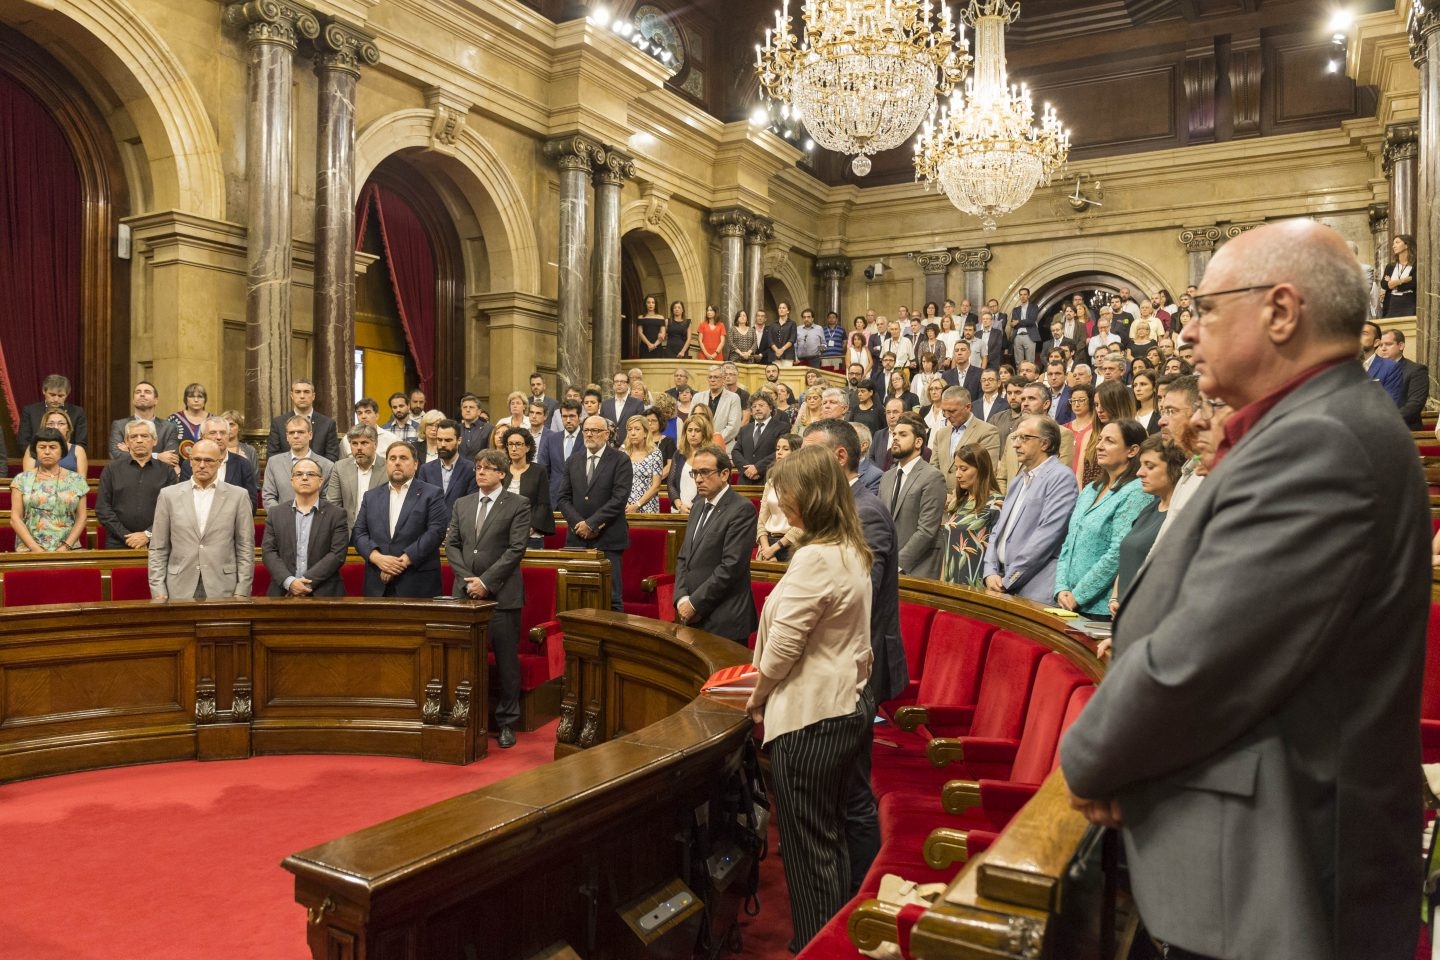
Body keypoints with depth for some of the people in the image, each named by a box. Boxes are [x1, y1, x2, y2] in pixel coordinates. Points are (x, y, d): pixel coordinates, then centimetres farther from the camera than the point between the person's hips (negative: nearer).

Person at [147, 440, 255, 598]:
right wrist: (158, 591, -1)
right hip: (180, 590, 1)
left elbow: (246, 548, 2)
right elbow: (158, 549, 6)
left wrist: (241, 592, -4)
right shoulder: (169, 495, 6)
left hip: (223, 590, -1)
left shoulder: (238, 496, 2)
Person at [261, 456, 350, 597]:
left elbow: (337, 554, -7)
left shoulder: (336, 514, 2)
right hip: (283, 593, 2)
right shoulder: (275, 514, 9)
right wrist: (289, 582, -14)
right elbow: (268, 551, 1)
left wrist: (307, 582, -15)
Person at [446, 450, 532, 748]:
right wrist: (467, 579, -5)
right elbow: (451, 545, 10)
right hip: (466, 592, 4)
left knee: (506, 661, 1)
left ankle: (506, 723, 10)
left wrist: (485, 581, -13)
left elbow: (516, 548, -8)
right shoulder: (462, 504, 15)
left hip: (502, 594, -4)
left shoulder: (518, 504, 0)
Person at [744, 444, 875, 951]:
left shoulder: (815, 558, -21)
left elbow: (782, 644, -18)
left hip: (808, 718, -9)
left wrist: (757, 696, -1)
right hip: (845, 708, 10)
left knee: (807, 846, 4)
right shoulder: (851, 551, 8)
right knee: (831, 837, 20)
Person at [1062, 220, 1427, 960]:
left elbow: (1199, 661, -26)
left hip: (1273, 868, -9)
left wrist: (1086, 760, -12)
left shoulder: (1317, 441, -24)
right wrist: (1137, 639, 0)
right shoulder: (1321, 426, 9)